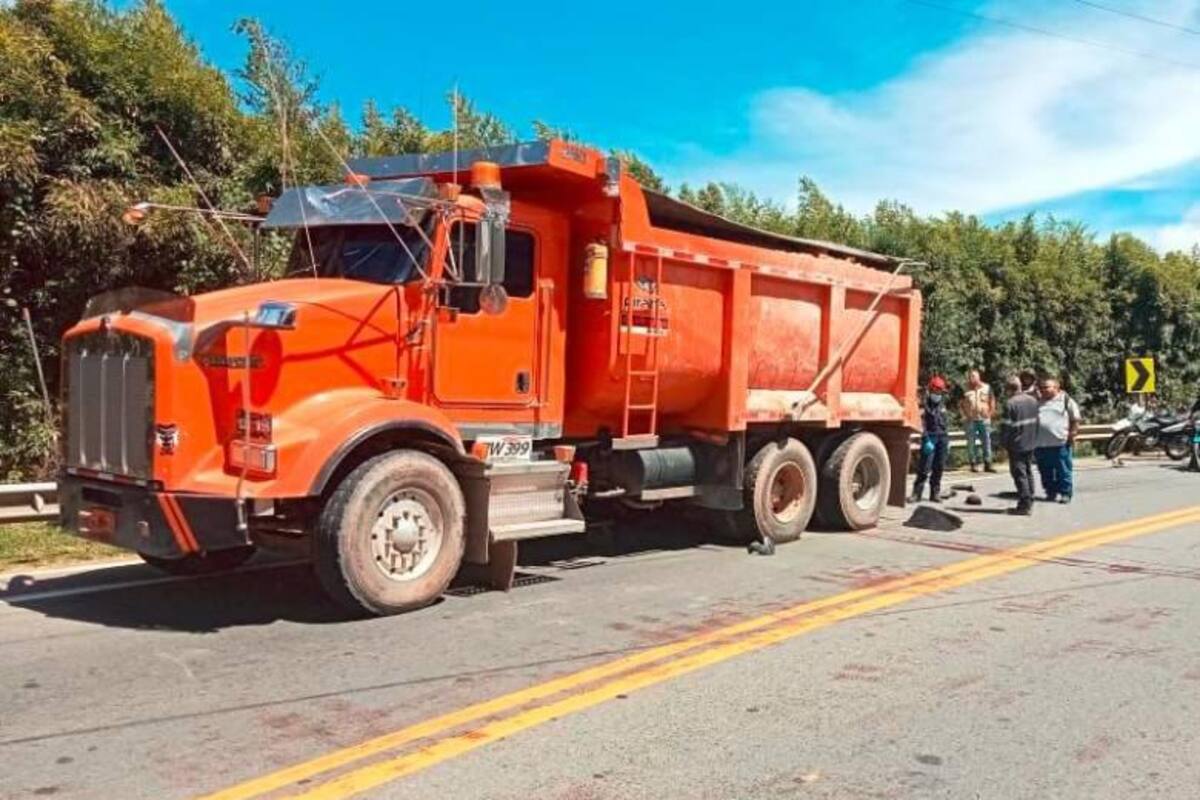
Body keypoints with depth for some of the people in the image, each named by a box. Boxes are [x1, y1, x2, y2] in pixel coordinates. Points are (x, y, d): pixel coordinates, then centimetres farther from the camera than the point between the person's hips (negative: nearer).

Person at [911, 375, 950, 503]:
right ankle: (917, 493, -6)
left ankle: (935, 493, 14)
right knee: (924, 468, -9)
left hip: (942, 438, 6)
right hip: (930, 438, -6)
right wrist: (926, 440, -21)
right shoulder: (924, 406, -6)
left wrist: (947, 440, 17)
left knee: (938, 468, 7)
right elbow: (922, 425, -13)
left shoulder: (942, 405, 14)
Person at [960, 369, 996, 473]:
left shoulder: (986, 388, 4)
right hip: (971, 420, -1)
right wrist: (965, 414, -3)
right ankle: (973, 464, 7)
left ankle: (987, 463, 7)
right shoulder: (966, 390, 0)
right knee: (971, 442, 0)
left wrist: (990, 412, 2)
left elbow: (992, 401, 11)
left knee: (986, 441, 2)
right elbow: (960, 404, 7)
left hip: (984, 419, 1)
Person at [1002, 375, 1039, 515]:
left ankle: (1025, 505, -4)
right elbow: (1036, 421, 13)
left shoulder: (1010, 404, -17)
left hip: (1017, 445, -7)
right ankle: (1029, 502, 22)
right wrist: (1033, 438, 19)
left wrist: (1004, 443, -4)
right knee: (1028, 472, 16)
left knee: (1019, 474, -3)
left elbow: (1007, 426, -16)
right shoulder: (1033, 400, 7)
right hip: (1031, 443, 7)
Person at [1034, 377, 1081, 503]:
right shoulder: (1038, 403, 15)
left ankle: (1065, 493, 6)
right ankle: (1051, 492, 20)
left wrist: (1072, 434, -7)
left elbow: (1075, 420, 2)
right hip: (1041, 444, 5)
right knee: (1046, 471, 9)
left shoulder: (1065, 400, 2)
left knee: (1064, 471, -1)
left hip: (1061, 442, -5)